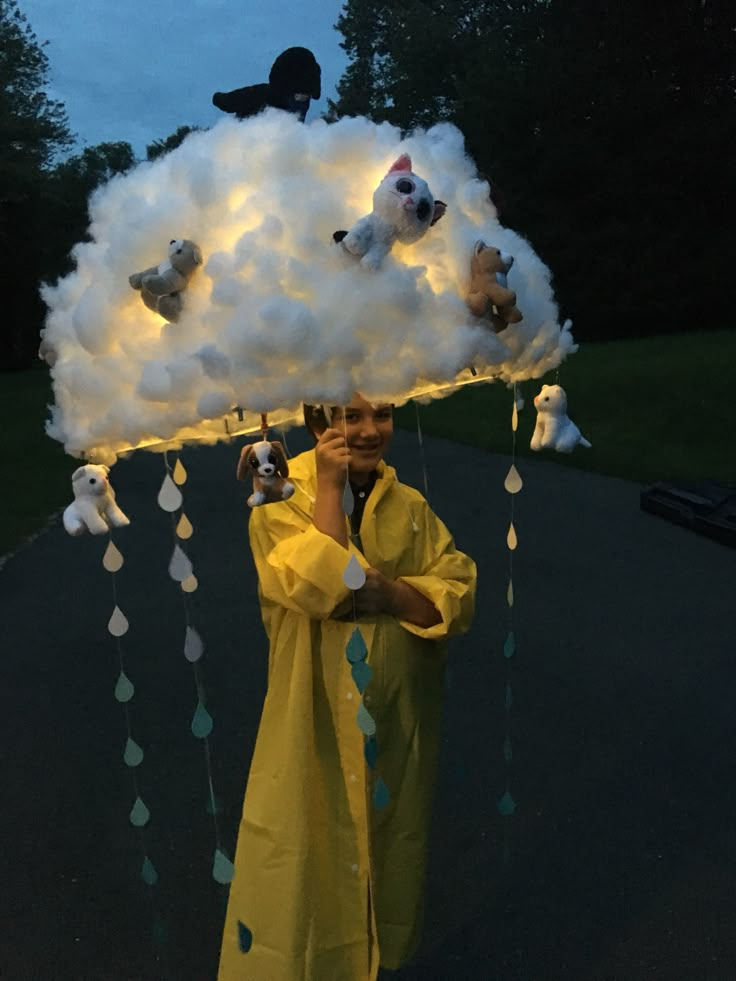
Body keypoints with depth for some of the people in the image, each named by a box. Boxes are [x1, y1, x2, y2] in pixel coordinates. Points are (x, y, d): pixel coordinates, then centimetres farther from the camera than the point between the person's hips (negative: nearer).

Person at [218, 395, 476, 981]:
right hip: (313, 724, -3)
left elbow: (460, 597, -6)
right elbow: (319, 586, -25)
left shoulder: (412, 507, 1)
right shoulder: (281, 502, -9)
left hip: (398, 718, 4)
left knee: (390, 847, 22)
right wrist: (330, 486, -21)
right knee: (307, 854, 9)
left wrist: (387, 591, -22)